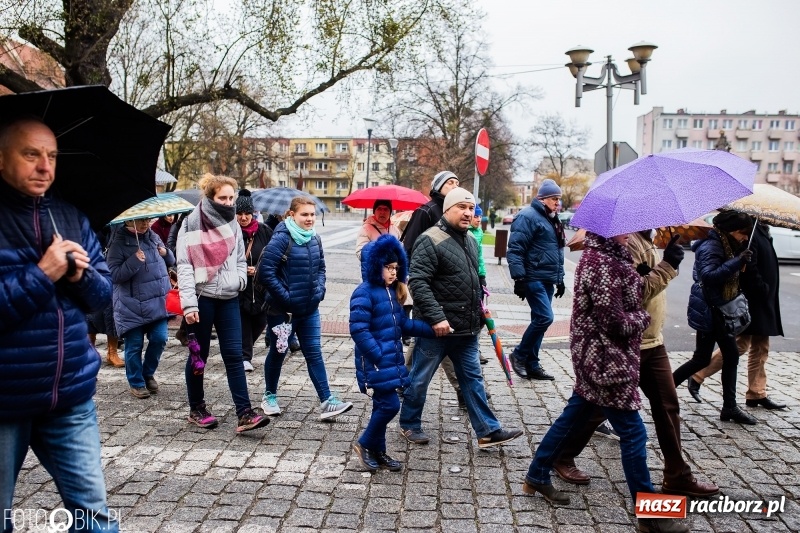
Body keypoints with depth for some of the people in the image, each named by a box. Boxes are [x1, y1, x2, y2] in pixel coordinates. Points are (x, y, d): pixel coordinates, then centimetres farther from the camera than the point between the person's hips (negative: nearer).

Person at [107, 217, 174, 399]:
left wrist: (166, 253, -3)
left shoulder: (154, 237, 8)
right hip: (132, 306, -4)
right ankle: (136, 383, 23)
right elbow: (113, 275, -14)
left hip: (158, 301, 5)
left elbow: (171, 262, 19)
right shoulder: (119, 243, -9)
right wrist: (134, 261, -24)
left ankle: (148, 374, 26)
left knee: (159, 339, 1)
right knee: (134, 345, 5)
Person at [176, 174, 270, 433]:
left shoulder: (232, 225, 11)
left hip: (229, 299, 4)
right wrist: (189, 303, -17)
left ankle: (244, 413, -1)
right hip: (202, 299, -4)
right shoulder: (192, 225, -5)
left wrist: (240, 279, 3)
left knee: (234, 355, 0)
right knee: (198, 355, 8)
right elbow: (184, 266, -10)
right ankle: (197, 409, 23)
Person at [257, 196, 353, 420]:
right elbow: (266, 272, -19)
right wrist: (285, 297, -18)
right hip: (282, 309, -5)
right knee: (278, 352, 11)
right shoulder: (281, 239, -16)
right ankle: (269, 396, 31)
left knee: (314, 353, 5)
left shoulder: (315, 239, 4)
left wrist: (320, 289, 2)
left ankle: (327, 401, 5)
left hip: (310, 309, 5)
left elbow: (320, 267, 18)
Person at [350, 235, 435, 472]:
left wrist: (431, 329, 6)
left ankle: (377, 451, 28)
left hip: (392, 361, 9)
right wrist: (378, 356, -22)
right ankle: (364, 444, 11)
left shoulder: (392, 292, 11)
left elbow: (403, 324, 16)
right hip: (377, 364, -9)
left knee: (383, 405, 15)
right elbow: (358, 330, -21)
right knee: (390, 405, -8)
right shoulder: (364, 293, -16)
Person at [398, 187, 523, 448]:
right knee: (420, 379, 8)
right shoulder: (431, 241, -15)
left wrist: (478, 313, 21)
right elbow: (417, 282, -22)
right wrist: (436, 317, -27)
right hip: (436, 328, -8)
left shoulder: (470, 241, 12)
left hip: (466, 329, 8)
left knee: (472, 378, 12)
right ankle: (409, 424, 26)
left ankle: (488, 431, 19)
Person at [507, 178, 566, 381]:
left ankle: (532, 364, 17)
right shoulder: (528, 216, -10)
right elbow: (515, 250, -16)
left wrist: (560, 278, 23)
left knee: (539, 320, 10)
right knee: (544, 317, -14)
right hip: (534, 278, -9)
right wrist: (519, 278, -20)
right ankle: (519, 354, 4)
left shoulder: (552, 220, 19)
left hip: (548, 280, 9)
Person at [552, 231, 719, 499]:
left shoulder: (645, 239, 11)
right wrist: (668, 265, -24)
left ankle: (677, 476, 22)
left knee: (667, 406, 11)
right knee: (600, 405, 4)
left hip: (652, 341, 9)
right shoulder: (628, 240, -20)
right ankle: (562, 457, 22)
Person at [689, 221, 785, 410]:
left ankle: (757, 394, 18)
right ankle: (697, 377, 3)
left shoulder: (761, 233, 14)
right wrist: (762, 290, -19)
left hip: (762, 302, 10)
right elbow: (749, 269, -23)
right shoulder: (751, 233, -15)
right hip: (752, 301, -10)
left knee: (760, 348, 12)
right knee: (740, 344, -6)